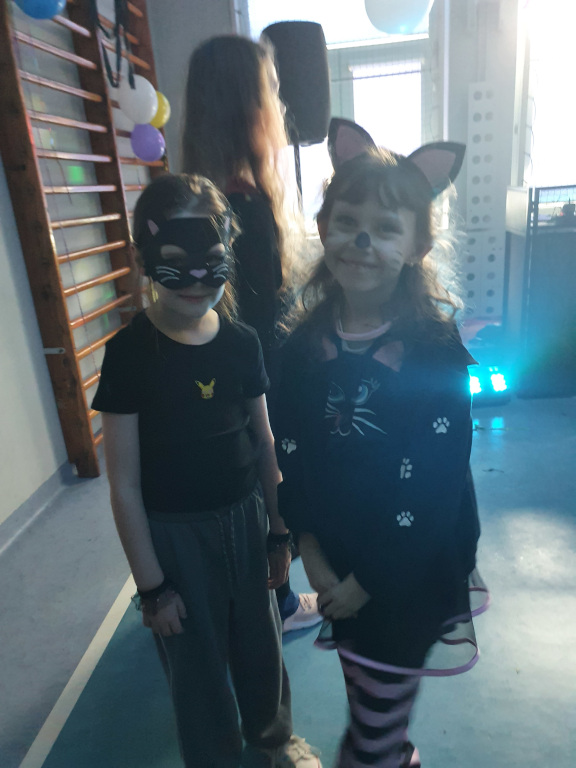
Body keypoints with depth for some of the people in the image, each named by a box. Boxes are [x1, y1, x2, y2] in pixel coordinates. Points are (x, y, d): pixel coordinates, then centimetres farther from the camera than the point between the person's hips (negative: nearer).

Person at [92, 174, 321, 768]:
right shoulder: (130, 351, -17)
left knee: (260, 642, 22)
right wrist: (151, 586, -8)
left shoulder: (241, 341, -6)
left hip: (244, 517, 4)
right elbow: (125, 484, -13)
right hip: (173, 533, -3)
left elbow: (264, 444, 2)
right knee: (198, 662, 16)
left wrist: (278, 534, 8)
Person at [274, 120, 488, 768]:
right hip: (334, 564, 4)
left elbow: (437, 484, -17)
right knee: (364, 702, 26)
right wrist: (312, 551, -8)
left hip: (407, 575, -3)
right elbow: (291, 453, -3)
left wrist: (370, 579, -12)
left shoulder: (436, 349, -18)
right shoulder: (305, 343, -7)